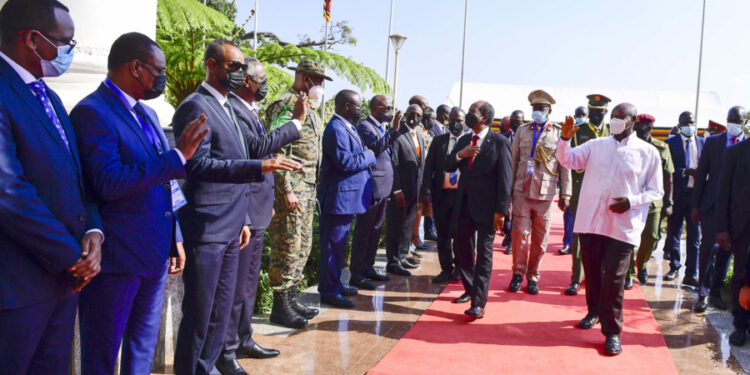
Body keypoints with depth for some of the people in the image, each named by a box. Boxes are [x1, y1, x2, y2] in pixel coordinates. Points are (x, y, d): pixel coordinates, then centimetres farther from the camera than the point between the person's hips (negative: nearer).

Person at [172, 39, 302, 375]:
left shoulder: (227, 108, 18)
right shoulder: (195, 107, -12)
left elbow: (252, 149, 24)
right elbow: (198, 165, -23)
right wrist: (259, 167, -29)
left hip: (230, 228, 9)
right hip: (206, 230, -9)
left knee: (221, 311, 16)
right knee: (199, 314, 0)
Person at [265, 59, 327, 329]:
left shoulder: (309, 107, 18)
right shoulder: (285, 104, -12)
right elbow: (276, 150, -19)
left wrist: (313, 187, 18)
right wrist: (287, 191, -21)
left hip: (308, 188, 10)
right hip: (290, 188, -10)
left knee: (303, 244, 14)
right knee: (288, 246, -4)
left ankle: (291, 298, 25)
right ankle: (280, 307, 5)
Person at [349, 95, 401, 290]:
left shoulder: (382, 128, 18)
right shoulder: (365, 126, -10)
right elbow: (375, 147, -26)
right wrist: (394, 130, -27)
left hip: (383, 187, 9)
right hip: (371, 187, -9)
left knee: (376, 230, 14)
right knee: (364, 230, -4)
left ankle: (368, 268, 24)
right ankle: (356, 274, 2)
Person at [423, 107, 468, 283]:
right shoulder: (438, 141, 7)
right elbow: (428, 167, 5)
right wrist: (426, 192, -3)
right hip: (441, 194, 2)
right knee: (443, 234, 9)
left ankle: (460, 268, 24)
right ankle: (446, 269, 21)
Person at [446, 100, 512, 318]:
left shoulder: (499, 142, -8)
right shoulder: (464, 140, 12)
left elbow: (505, 178, -11)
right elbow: (448, 167, 8)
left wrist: (501, 210, -16)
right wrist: (460, 154, -13)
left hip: (486, 206, -7)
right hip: (464, 204, 7)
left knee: (484, 253, -3)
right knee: (462, 249, 14)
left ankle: (478, 304, -2)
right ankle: (470, 289, 32)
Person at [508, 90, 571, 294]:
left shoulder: (559, 133, 4)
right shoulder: (522, 131, 10)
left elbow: (565, 166, 4)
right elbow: (513, 161, 11)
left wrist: (565, 194, 0)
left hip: (545, 194, -1)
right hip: (522, 191, 1)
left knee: (540, 238, 5)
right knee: (520, 233, -1)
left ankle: (533, 276, 18)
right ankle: (518, 273, 14)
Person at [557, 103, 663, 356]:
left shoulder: (647, 152, 1)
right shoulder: (596, 145, 8)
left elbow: (656, 191, 3)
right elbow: (568, 160, 2)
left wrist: (632, 201, -14)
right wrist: (565, 139, -16)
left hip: (623, 225, -3)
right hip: (590, 220, 3)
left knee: (614, 279, -3)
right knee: (592, 272, 16)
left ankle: (612, 332, 8)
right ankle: (594, 312, 38)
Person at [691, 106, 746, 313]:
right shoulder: (713, 142, 4)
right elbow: (701, 174, 4)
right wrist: (695, 206, 0)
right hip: (712, 203, -1)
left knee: (726, 250, 8)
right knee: (709, 246, -6)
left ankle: (715, 291, 20)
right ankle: (703, 292, 3)